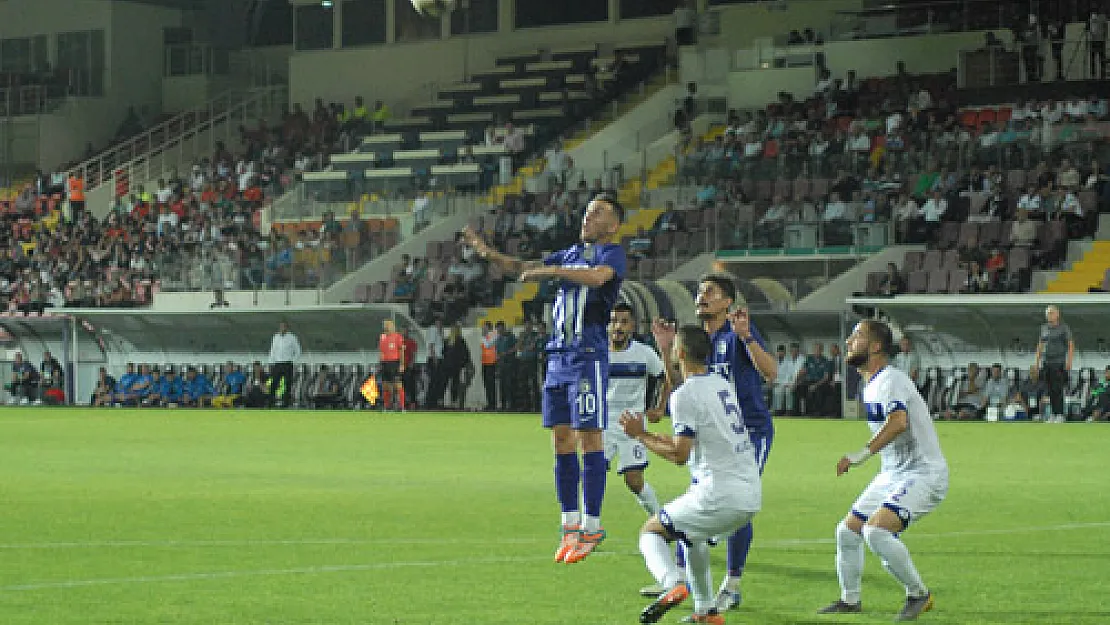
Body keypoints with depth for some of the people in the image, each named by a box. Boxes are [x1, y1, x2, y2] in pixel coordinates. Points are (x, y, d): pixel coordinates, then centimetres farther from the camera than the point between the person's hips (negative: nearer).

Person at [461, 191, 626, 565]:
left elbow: (597, 277, -24)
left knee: (589, 437, -8)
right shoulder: (571, 254, 19)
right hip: (558, 355, 7)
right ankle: (570, 524, 13)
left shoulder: (612, 253, -2)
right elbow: (524, 269, 18)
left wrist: (550, 270, -22)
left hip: (589, 356, -7)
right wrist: (489, 254, 2)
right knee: (561, 440, 7)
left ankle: (592, 527, -5)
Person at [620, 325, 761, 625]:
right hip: (751, 496, 8)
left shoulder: (685, 395, -9)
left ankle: (673, 584, -23)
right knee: (692, 535, 32)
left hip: (719, 493, -8)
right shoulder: (723, 384, 16)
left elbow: (680, 454, -13)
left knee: (651, 532, 5)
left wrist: (640, 435, -1)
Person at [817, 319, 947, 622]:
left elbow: (898, 422, -39)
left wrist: (861, 455, -41)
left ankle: (919, 594, -11)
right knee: (847, 530, 11)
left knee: (876, 530, -27)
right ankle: (850, 600, 29)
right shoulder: (871, 385, 13)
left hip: (923, 474, -10)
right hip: (892, 474, 10)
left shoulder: (890, 380, -19)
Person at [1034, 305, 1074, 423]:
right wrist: (1036, 360, 13)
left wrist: (1069, 361, -13)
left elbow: (1071, 345, -4)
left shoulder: (1064, 328, -3)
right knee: (1050, 390, 5)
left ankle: (1060, 415, -9)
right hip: (1046, 362, 5)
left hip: (1059, 363, -5)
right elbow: (1040, 345, 19)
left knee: (1058, 390, -11)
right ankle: (1053, 414, 10)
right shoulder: (1044, 328, 12)